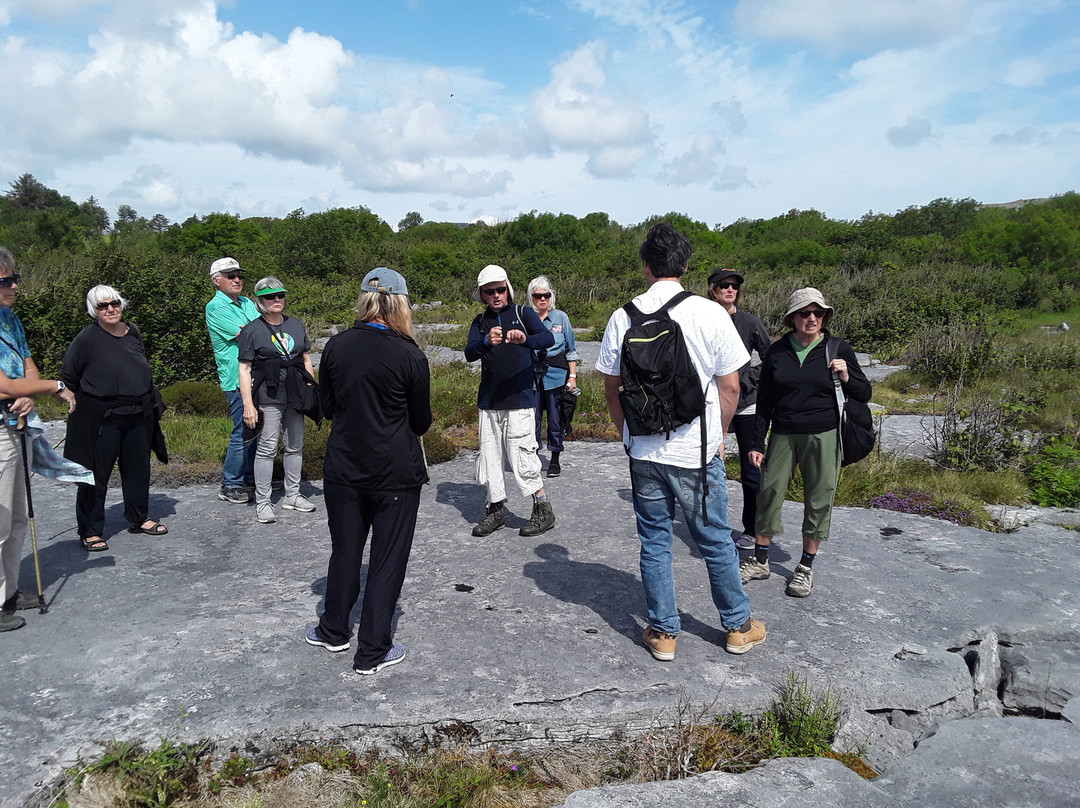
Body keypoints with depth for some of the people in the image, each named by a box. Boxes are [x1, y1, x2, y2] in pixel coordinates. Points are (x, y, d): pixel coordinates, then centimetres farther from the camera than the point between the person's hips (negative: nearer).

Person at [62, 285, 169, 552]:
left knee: (138, 470, 16)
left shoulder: (133, 333, 6)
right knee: (96, 476, 2)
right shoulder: (86, 338, -10)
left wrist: (150, 404, 16)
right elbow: (68, 377, -4)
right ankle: (90, 532, 13)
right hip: (101, 420, -5)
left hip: (138, 417, 6)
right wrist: (85, 403, 0)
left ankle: (139, 519, 32)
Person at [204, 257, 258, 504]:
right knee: (243, 432, -6)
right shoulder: (216, 307, -9)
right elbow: (245, 336, -16)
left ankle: (250, 476, 28)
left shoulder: (246, 303, 16)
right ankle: (230, 486, 6)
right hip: (237, 379, -8)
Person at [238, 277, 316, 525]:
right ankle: (262, 502, 7)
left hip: (296, 397, 6)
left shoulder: (296, 325, 11)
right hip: (269, 399, -5)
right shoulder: (251, 331, -4)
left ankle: (292, 495, 26)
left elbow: (306, 360, 18)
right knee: (267, 448, -3)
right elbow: (244, 369, -7)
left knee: (295, 446, 12)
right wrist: (248, 405, -13)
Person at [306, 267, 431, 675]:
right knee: (387, 560, 8)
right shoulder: (410, 356, -13)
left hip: (343, 468, 4)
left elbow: (328, 407, 7)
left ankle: (333, 631, 37)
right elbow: (421, 422, -3)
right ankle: (372, 652, 17)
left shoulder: (336, 346, -3)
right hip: (395, 473, -4)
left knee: (345, 551, 20)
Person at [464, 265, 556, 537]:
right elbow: (469, 354, -5)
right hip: (488, 402, 5)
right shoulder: (480, 322, 11)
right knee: (488, 456, 9)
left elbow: (548, 338, -16)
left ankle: (543, 509, 8)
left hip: (519, 401, -5)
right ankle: (495, 510, 23)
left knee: (522, 456, -7)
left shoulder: (523, 313, 1)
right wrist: (486, 342, -27)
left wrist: (524, 339, -38)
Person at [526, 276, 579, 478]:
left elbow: (571, 350, 8)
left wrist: (572, 376, 3)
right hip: (531, 376, 0)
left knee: (555, 419, 5)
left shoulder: (561, 317, 5)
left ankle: (555, 459, 18)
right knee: (532, 418, 0)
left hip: (556, 376, 0)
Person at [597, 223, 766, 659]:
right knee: (716, 541, 13)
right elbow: (730, 386, -4)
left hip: (644, 450, 1)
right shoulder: (710, 313, -9)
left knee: (654, 542, 13)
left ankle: (663, 633, 23)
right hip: (698, 451, -1)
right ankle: (739, 626, 29)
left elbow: (611, 387, 2)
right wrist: (718, 435, 11)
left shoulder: (623, 317, -4)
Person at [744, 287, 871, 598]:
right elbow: (764, 400, 7)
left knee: (818, 500, 4)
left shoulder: (838, 349, 1)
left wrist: (846, 377, -13)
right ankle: (760, 560, 17)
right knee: (769, 493, 1)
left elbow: (864, 394, 7)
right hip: (783, 435, 1)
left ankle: (806, 566, 19)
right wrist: (758, 443, 5)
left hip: (823, 437, -1)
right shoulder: (777, 351, 4)